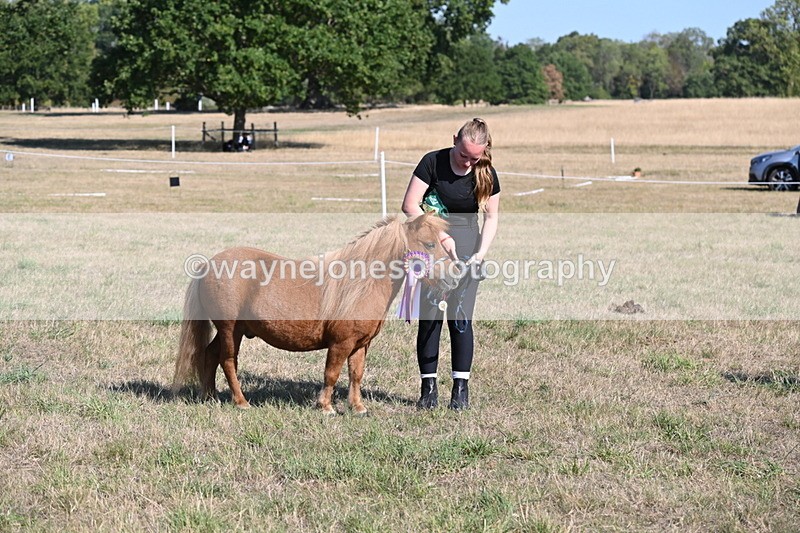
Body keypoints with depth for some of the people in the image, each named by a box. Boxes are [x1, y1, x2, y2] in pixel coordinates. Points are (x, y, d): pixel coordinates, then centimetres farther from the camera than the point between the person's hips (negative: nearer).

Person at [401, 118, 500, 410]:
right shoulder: (432, 162, -11)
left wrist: (481, 253, -11)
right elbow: (410, 205, -11)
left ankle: (461, 388, 2)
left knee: (460, 317, -4)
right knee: (429, 316, -2)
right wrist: (441, 237, -18)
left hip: (465, 246, 1)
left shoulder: (486, 175, -4)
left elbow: (491, 217, 4)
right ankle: (428, 388, 3)